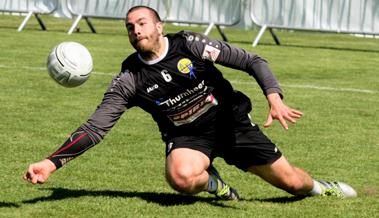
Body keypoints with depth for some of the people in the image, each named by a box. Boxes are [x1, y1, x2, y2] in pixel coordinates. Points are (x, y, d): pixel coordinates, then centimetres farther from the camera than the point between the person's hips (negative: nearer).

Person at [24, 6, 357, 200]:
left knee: (291, 182, 2)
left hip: (231, 121, 0)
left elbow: (252, 61, -11)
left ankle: (319, 188, 39)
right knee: (180, 177, -37)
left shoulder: (189, 45, -12)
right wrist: (52, 163, -25)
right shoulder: (129, 79, -10)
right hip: (187, 137, 0)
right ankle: (212, 183, -1)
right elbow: (95, 128, -13)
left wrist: (274, 99, -28)